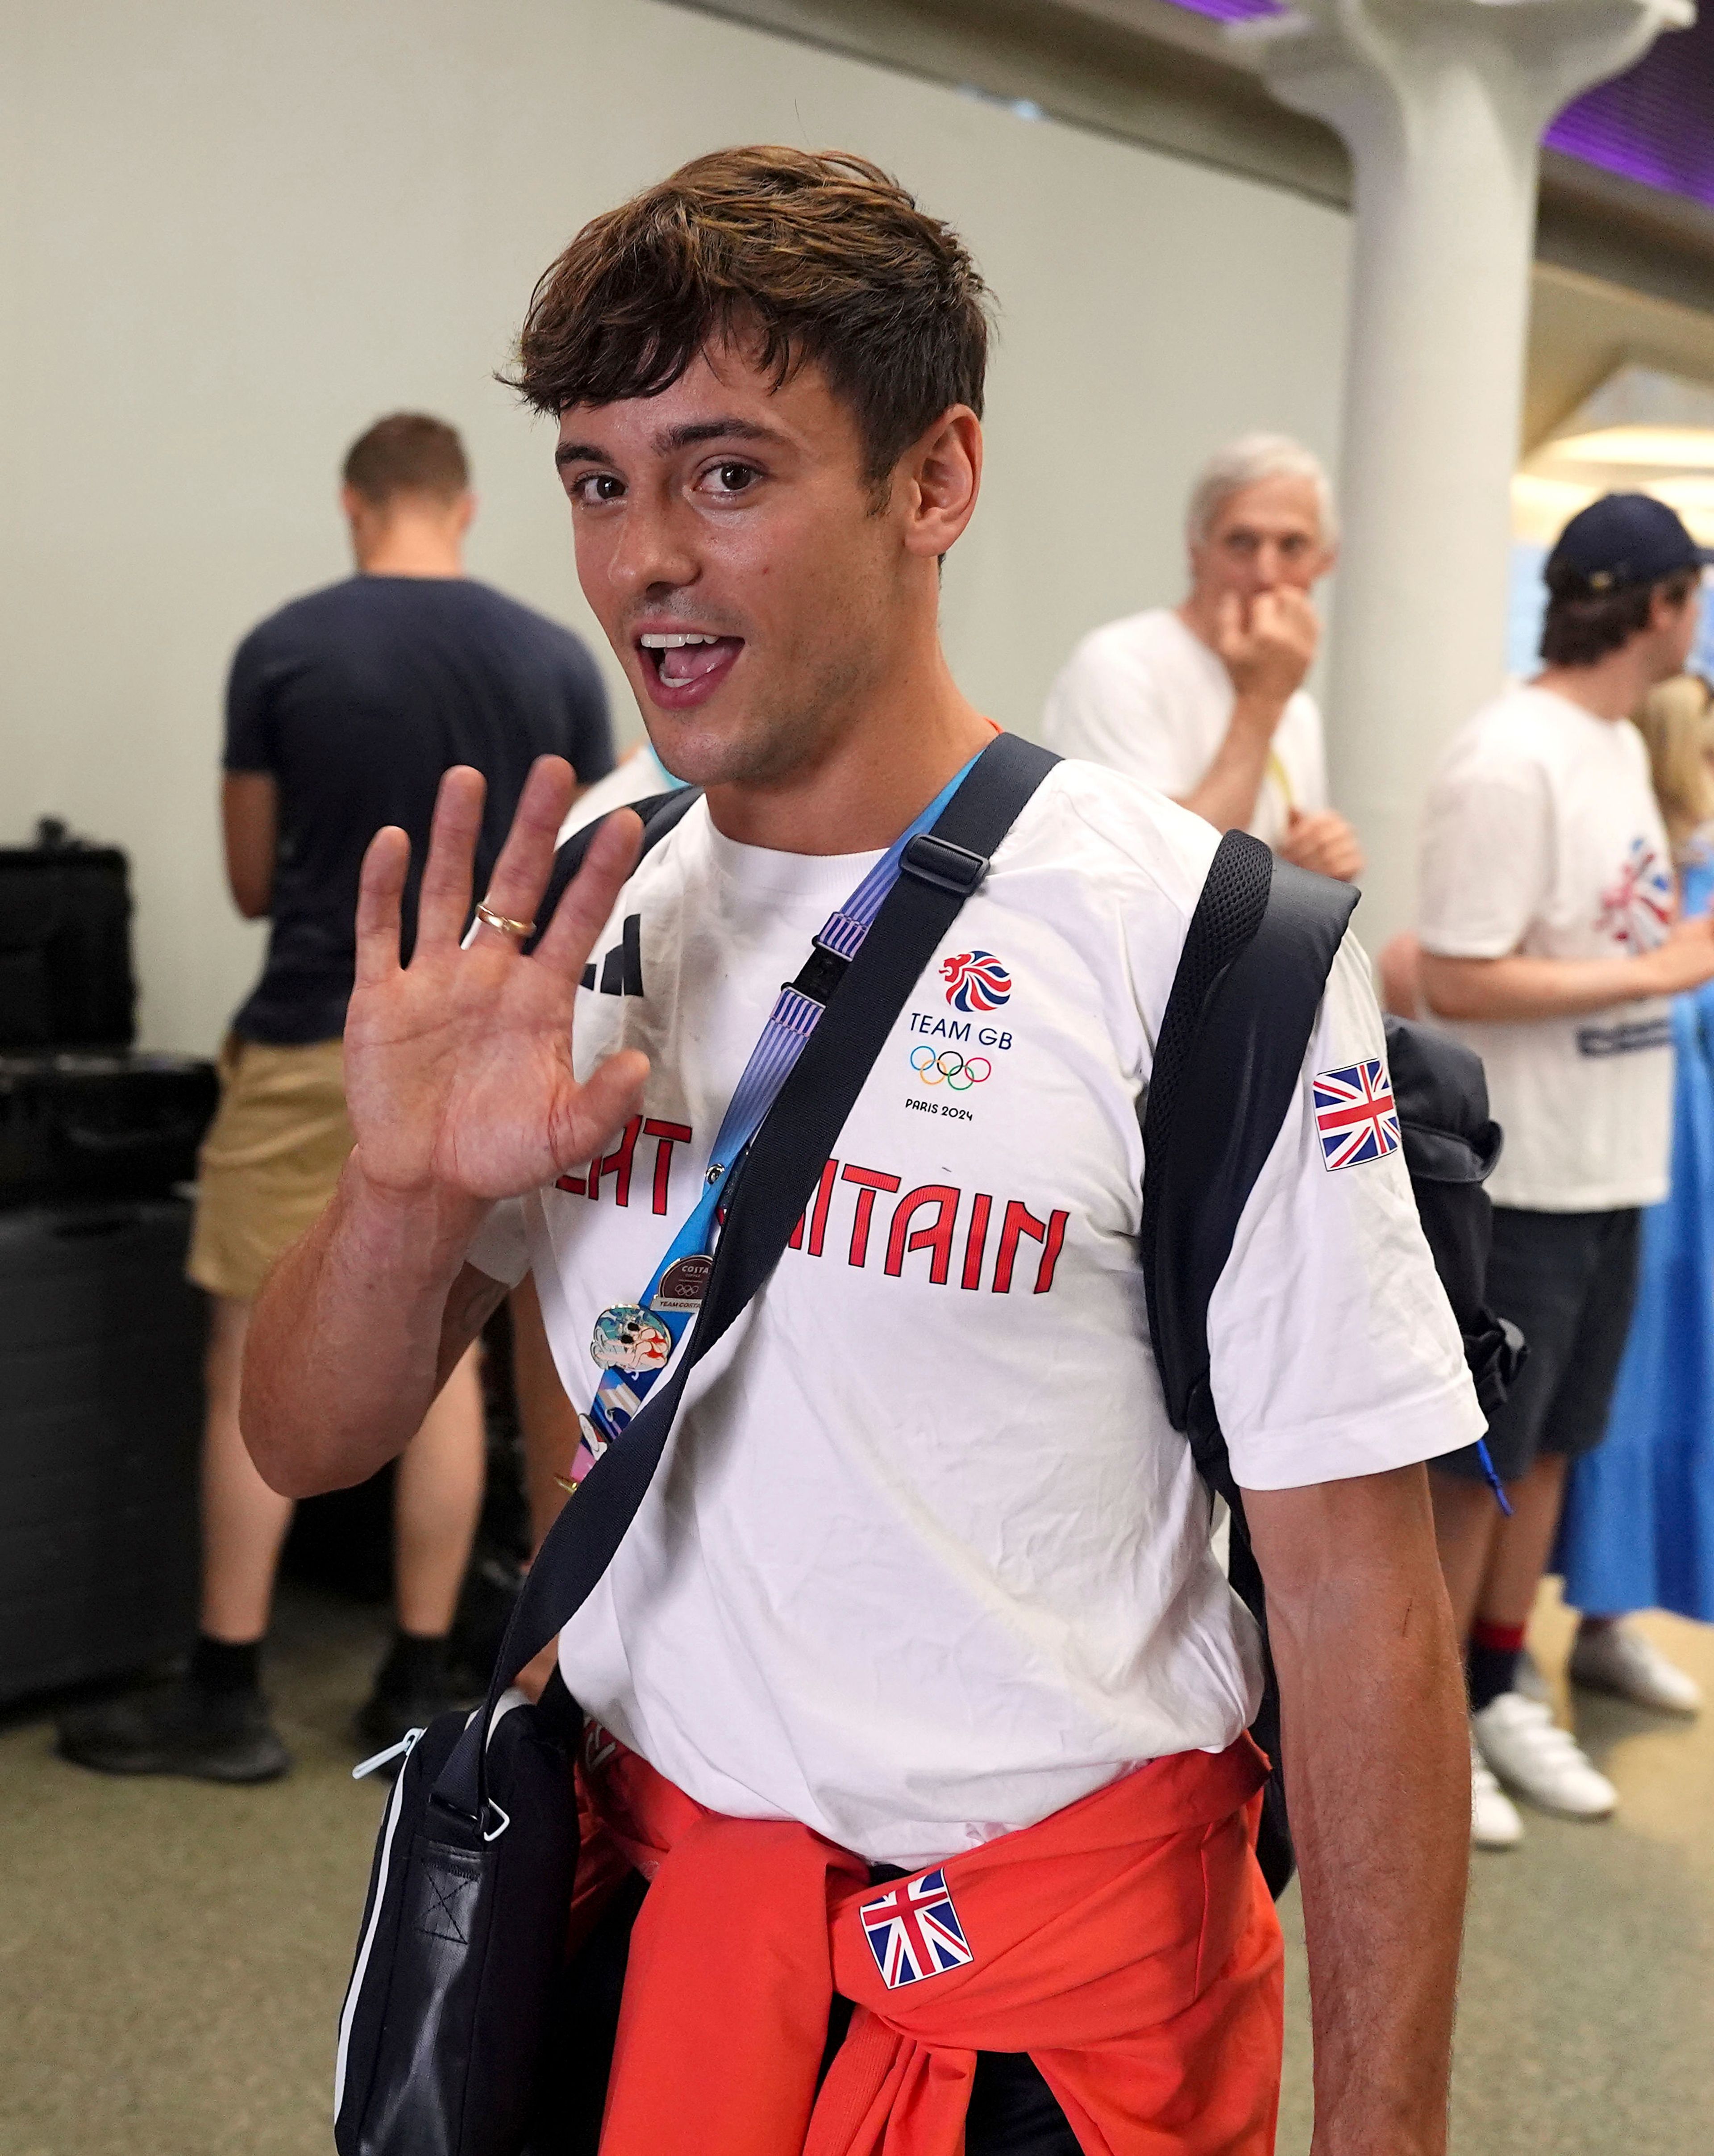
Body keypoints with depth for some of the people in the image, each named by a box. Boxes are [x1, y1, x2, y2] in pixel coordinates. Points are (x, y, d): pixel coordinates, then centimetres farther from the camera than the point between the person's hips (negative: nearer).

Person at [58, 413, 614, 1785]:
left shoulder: (282, 650, -5)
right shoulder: (556, 658, 0)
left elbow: (253, 883, 2)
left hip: (314, 1044, -3)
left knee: (256, 1364, 5)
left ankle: (227, 1698, 10)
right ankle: (418, 1693, 15)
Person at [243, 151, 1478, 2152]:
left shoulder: (1196, 941, -17)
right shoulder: (573, 921, -2)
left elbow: (1355, 1592, -15)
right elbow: (305, 1445, 1)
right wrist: (405, 1199, -19)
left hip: (1057, 1956, -4)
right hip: (646, 1888, 5)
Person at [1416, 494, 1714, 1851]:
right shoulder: (1509, 762, -19)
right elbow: (1458, 979, -22)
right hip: (1520, 1175, -9)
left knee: (1550, 1443, 17)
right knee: (1475, 1459, 4)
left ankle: (1497, 1692, 31)